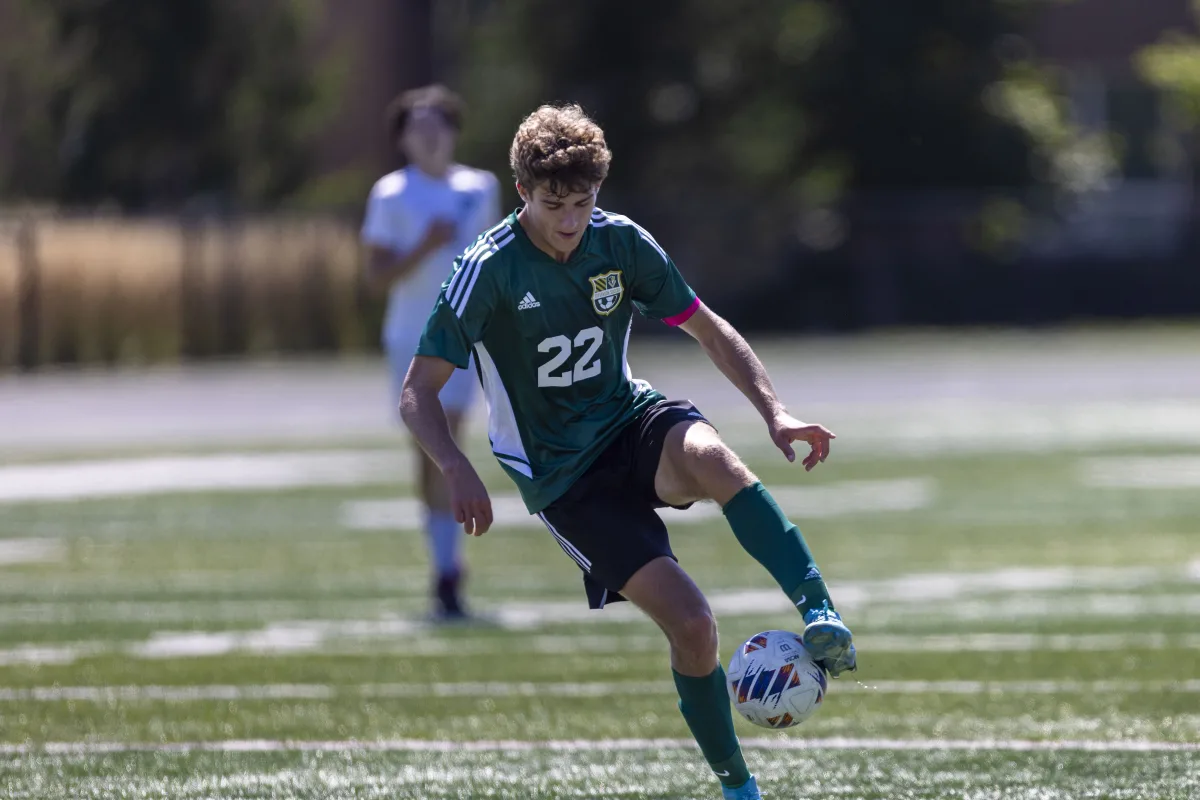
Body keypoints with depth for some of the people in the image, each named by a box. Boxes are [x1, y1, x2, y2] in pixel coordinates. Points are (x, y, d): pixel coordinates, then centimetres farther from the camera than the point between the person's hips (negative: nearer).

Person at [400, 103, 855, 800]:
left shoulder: (621, 243, -4)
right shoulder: (489, 270, -15)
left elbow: (709, 330, 7)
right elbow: (418, 391, -13)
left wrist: (776, 413, -7)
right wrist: (459, 472, -31)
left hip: (631, 423, 3)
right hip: (560, 475, -3)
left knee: (711, 456, -37)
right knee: (690, 622, -18)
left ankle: (822, 617, -43)